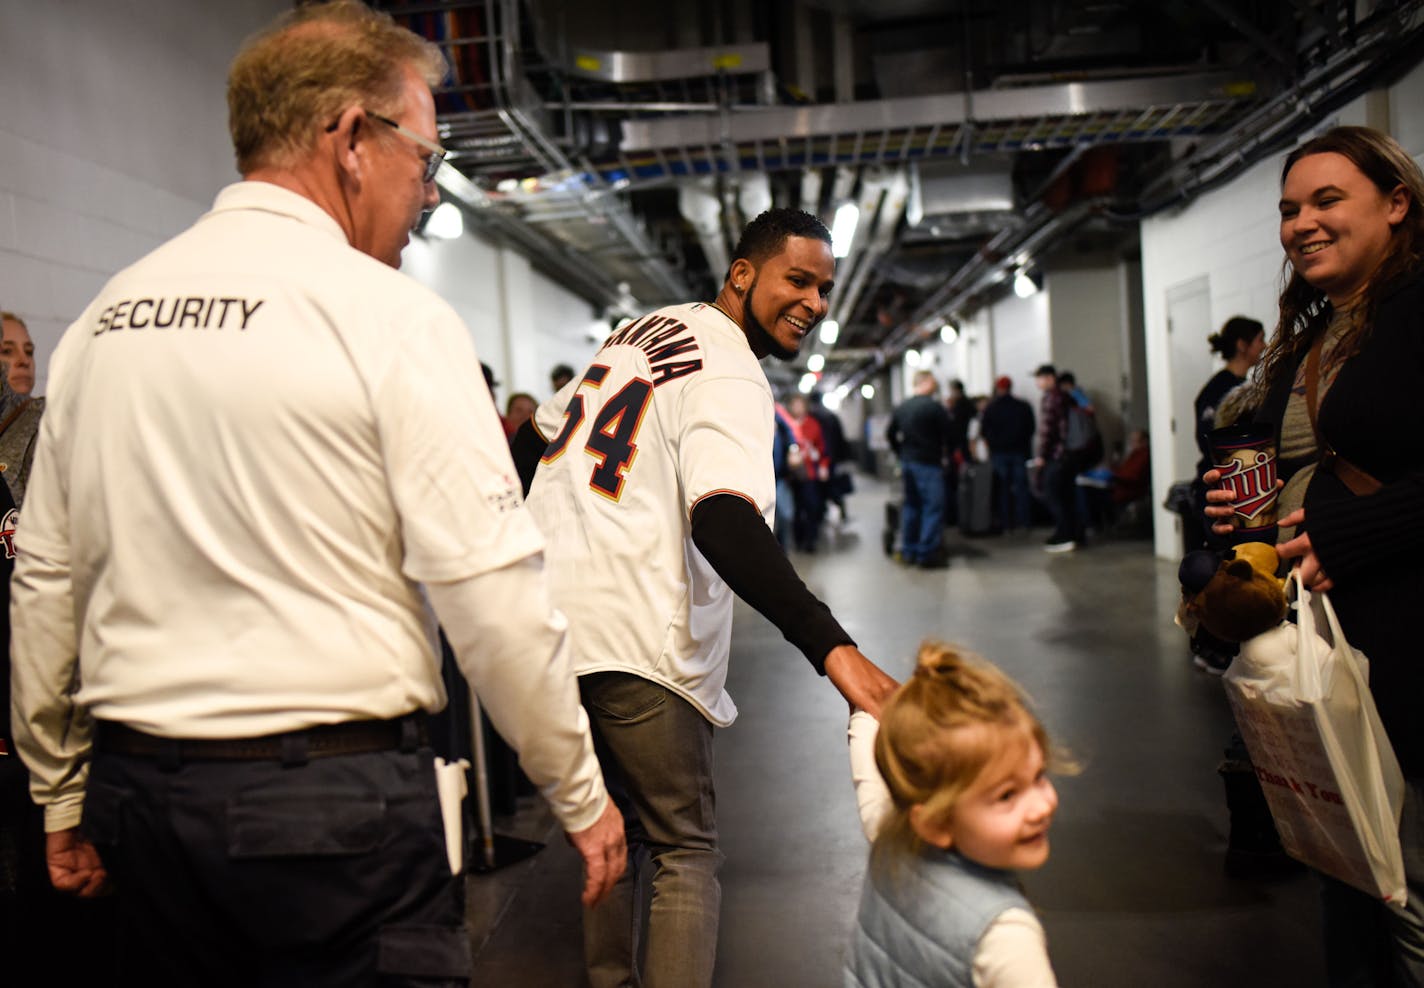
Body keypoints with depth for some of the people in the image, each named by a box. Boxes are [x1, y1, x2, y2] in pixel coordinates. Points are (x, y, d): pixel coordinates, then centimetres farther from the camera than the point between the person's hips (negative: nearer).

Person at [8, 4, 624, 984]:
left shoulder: (103, 316, 6)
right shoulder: (391, 316, -12)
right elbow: (492, 583, -16)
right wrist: (583, 796, -4)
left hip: (140, 790, 7)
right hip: (340, 792, -6)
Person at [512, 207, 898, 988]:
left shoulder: (642, 329, 14)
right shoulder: (731, 375, -12)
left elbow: (537, 439, 21)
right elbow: (724, 523, -30)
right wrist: (831, 646, -39)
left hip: (549, 619, 8)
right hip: (635, 642, -8)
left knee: (612, 831, 22)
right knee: (685, 854, 5)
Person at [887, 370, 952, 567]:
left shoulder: (900, 408, 8)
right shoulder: (934, 406, -12)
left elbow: (890, 434, 14)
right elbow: (948, 435, -8)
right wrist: (946, 454, 8)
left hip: (907, 462, 7)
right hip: (928, 463, -7)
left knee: (911, 505, 15)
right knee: (933, 507, -3)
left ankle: (908, 552, 18)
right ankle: (927, 554, -4)